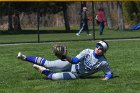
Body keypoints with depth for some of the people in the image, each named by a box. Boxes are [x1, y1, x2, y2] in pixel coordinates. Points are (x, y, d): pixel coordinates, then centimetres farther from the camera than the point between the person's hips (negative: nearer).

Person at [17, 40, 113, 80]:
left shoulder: (103, 63, -16)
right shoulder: (87, 52, -12)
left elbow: (110, 73, -5)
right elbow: (75, 60, -16)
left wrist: (107, 77, -27)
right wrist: (66, 57, -34)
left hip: (76, 75, -1)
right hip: (70, 64, 2)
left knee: (54, 77, -23)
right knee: (48, 64, -9)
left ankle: (43, 71, 9)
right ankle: (25, 57, 3)